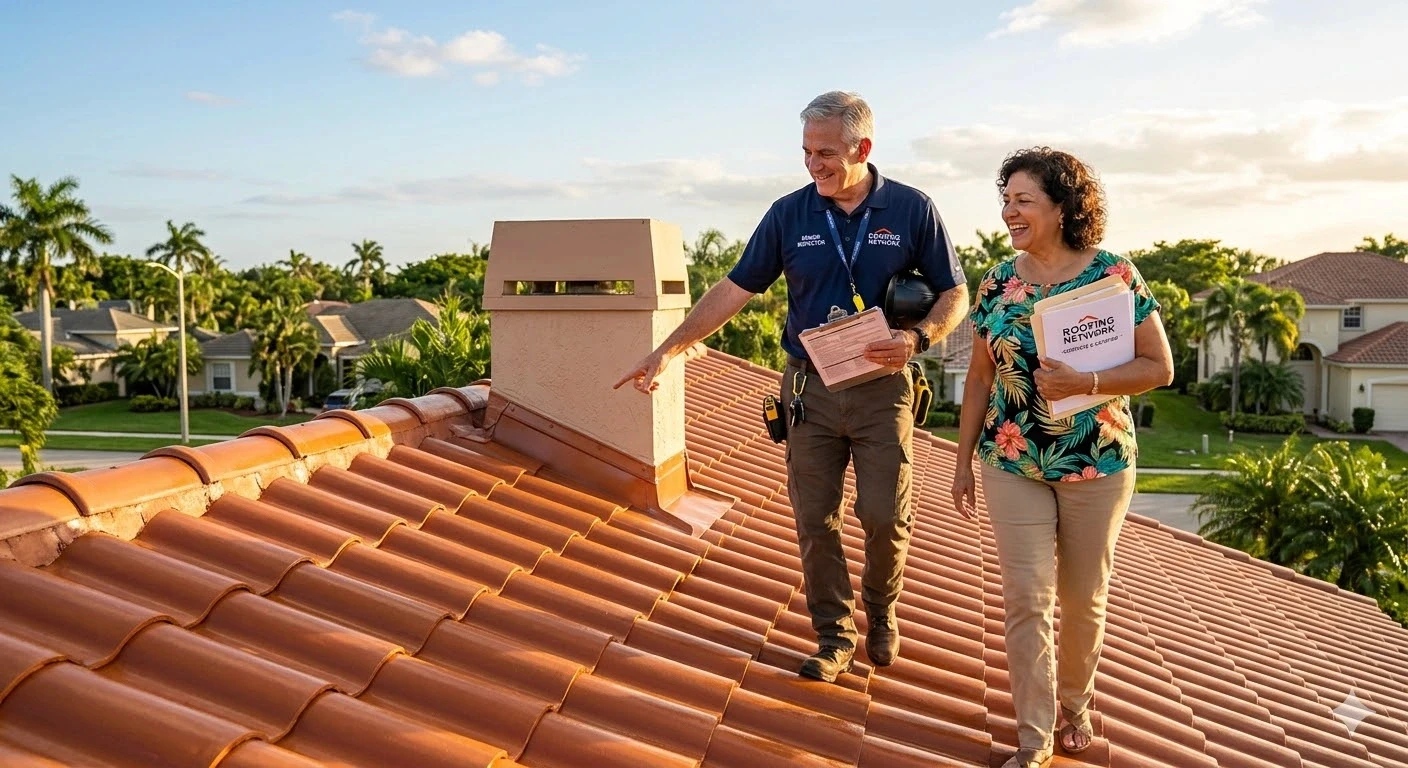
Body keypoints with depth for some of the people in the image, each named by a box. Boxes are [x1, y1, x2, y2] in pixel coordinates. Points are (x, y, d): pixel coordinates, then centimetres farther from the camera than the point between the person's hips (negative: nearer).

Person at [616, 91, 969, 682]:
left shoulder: (911, 210, -3)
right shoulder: (790, 214, 1)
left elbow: (955, 294, 2)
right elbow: (734, 290, 2)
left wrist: (917, 339, -18)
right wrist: (668, 350, -5)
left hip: (882, 388, -2)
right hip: (810, 389, 2)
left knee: (884, 516, -4)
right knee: (814, 521, 4)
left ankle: (881, 612, 26)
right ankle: (834, 636, 21)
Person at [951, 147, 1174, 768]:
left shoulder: (1113, 274, -8)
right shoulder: (997, 284, 1)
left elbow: (1160, 368, -7)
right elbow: (981, 378, 9)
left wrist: (1085, 383, -23)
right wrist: (963, 461, 9)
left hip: (1098, 463, -1)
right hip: (1012, 463, 2)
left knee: (1083, 598, 13)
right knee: (1026, 599, -2)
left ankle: (1075, 702, 37)